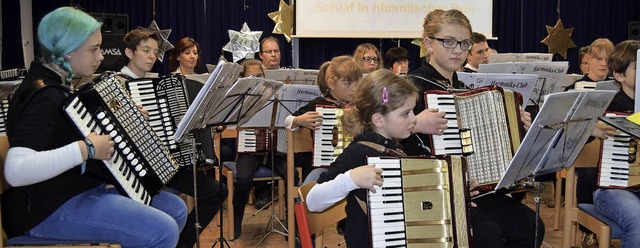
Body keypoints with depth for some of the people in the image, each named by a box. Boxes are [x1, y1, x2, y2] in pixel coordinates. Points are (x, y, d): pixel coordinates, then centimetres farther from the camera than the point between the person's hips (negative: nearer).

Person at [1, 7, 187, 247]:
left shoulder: (58, 85, 11)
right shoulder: (44, 96, -20)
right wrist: (85, 149, -32)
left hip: (83, 187, 10)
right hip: (53, 208, -10)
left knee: (176, 208, 8)